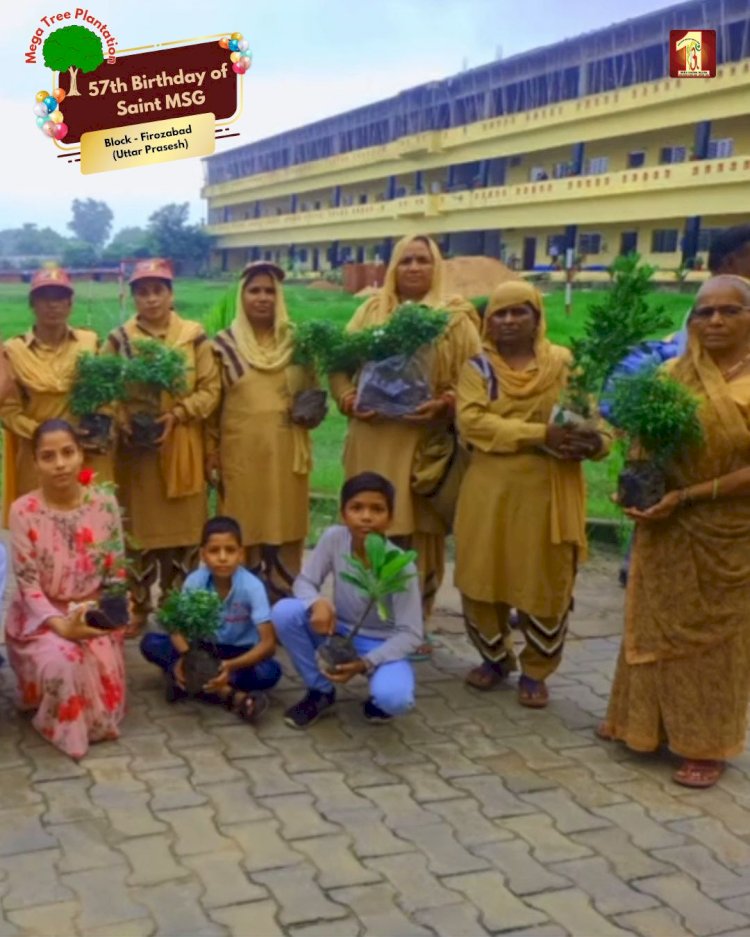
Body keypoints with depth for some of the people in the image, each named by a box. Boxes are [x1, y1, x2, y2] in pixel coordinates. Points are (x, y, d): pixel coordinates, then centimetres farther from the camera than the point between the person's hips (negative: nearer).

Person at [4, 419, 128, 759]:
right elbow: (27, 583, -14)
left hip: (93, 612, 2)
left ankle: (92, 721, 18)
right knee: (63, 662, -31)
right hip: (40, 614, -2)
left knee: (101, 670, -22)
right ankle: (63, 727, 4)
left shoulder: (104, 504, -6)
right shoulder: (24, 511, -14)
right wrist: (61, 625, -28)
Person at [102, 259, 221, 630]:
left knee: (183, 527, 5)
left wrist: (176, 414, -15)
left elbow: (210, 389, -1)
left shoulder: (194, 336, 1)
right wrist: (123, 422, -17)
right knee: (138, 527, 4)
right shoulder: (119, 339, 2)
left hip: (182, 447, 0)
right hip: (135, 446, 0)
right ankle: (137, 606, 16)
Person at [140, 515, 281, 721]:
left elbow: (268, 643, -28)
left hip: (239, 653, -3)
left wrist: (232, 666, -44)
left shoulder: (252, 586, -24)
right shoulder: (194, 581, -17)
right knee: (150, 643, -20)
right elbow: (178, 628, -11)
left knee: (270, 672, -34)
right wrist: (186, 658, -34)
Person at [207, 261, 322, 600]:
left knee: (285, 529, 4)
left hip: (286, 452, 2)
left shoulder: (295, 341, 8)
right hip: (241, 452, -2)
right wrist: (211, 456, 0)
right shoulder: (224, 344, 3)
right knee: (244, 532, 1)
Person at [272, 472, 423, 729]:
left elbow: (411, 633, -21)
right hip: (338, 632, 4)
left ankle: (380, 698, 8)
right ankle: (320, 691, -1)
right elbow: (304, 582, -7)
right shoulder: (334, 538, -17)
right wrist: (318, 602, -31)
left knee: (394, 698, -34)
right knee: (284, 612, -23)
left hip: (381, 644, -3)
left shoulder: (401, 565, -25)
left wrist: (365, 663, -33)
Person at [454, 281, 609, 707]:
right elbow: (472, 421, -14)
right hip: (490, 490, 1)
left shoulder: (565, 363, 3)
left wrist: (595, 441, -21)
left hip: (549, 491, 0)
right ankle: (495, 657, 30)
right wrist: (541, 434, -23)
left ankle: (536, 671, 23)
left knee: (547, 585, 4)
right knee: (482, 578, 7)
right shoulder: (478, 367, 2)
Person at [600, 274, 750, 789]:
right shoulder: (672, 375, 0)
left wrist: (685, 496, -21)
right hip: (666, 526, 4)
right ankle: (644, 722, 29)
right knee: (656, 623, 13)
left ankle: (708, 745, 20)